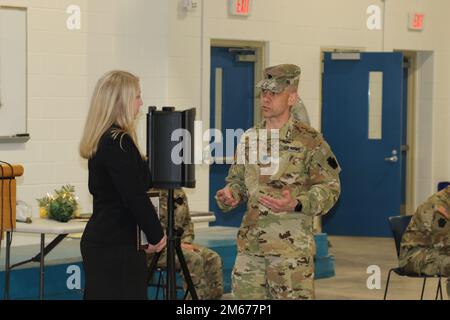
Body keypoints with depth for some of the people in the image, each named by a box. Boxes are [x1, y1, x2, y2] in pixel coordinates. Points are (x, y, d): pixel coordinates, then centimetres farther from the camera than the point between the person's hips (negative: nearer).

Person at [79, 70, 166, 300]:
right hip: (116, 246, -9)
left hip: (100, 240, 9)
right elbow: (135, 197, -18)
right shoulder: (119, 142, -16)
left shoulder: (99, 140, 11)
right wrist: (157, 235, -5)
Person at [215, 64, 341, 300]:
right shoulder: (248, 139, 11)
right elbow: (237, 180, 21)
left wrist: (296, 204, -22)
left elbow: (330, 187, -7)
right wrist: (228, 196, -2)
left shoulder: (309, 141, -6)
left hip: (292, 247, -6)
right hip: (249, 245, 6)